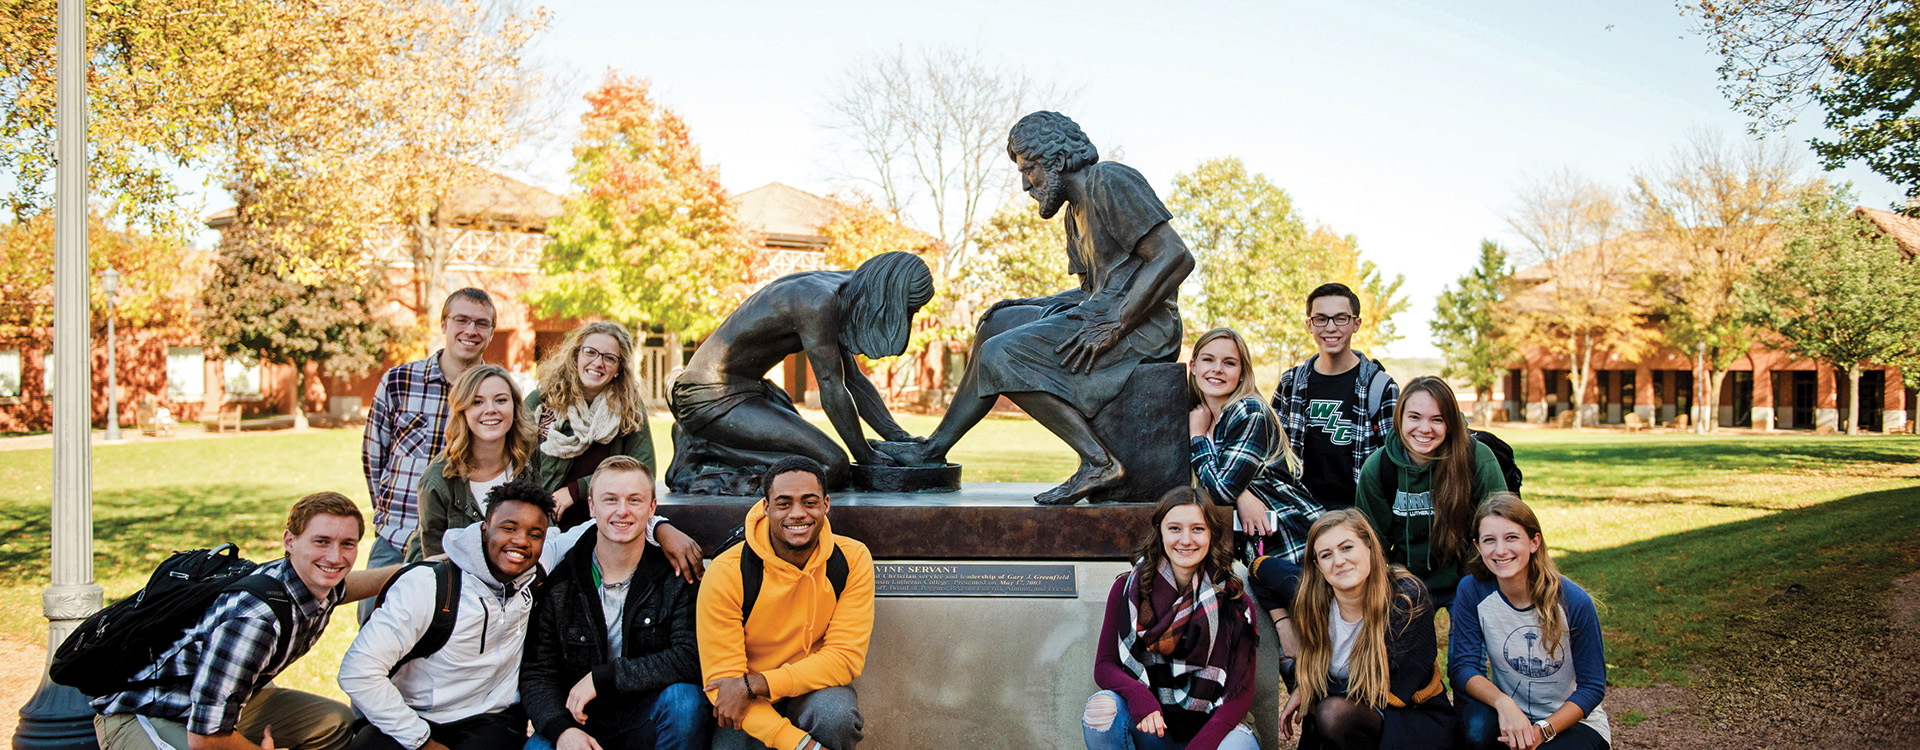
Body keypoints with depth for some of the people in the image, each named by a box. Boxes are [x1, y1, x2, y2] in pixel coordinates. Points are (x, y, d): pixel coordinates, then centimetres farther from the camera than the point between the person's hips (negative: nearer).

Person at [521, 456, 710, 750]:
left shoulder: (677, 577, -4)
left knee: (685, 698, -32)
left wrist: (601, 677, -19)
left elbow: (691, 658, -17)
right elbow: (536, 673, -2)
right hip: (583, 721, 0)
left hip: (648, 718, 0)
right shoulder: (559, 583, -1)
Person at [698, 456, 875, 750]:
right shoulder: (724, 575, -16)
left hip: (817, 691, -1)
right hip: (748, 712, 1)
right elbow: (722, 681, -16)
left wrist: (754, 684, -23)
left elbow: (846, 657, -12)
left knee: (837, 712, -31)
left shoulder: (853, 560, -11)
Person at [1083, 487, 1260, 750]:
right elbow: (1104, 665, -3)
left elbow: (1240, 692, -6)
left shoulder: (1234, 601, -4)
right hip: (1148, 726, 2)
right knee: (1103, 707, -30)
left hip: (1210, 726, -2)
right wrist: (1138, 695, -26)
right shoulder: (1128, 589, -1)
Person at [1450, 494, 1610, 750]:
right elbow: (1463, 666, -14)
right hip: (1509, 715, 2)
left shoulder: (1574, 602, -16)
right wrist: (1503, 703, -34)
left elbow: (1592, 687, -8)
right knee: (1477, 727, -31)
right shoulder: (1472, 592, -11)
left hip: (1572, 719, -2)